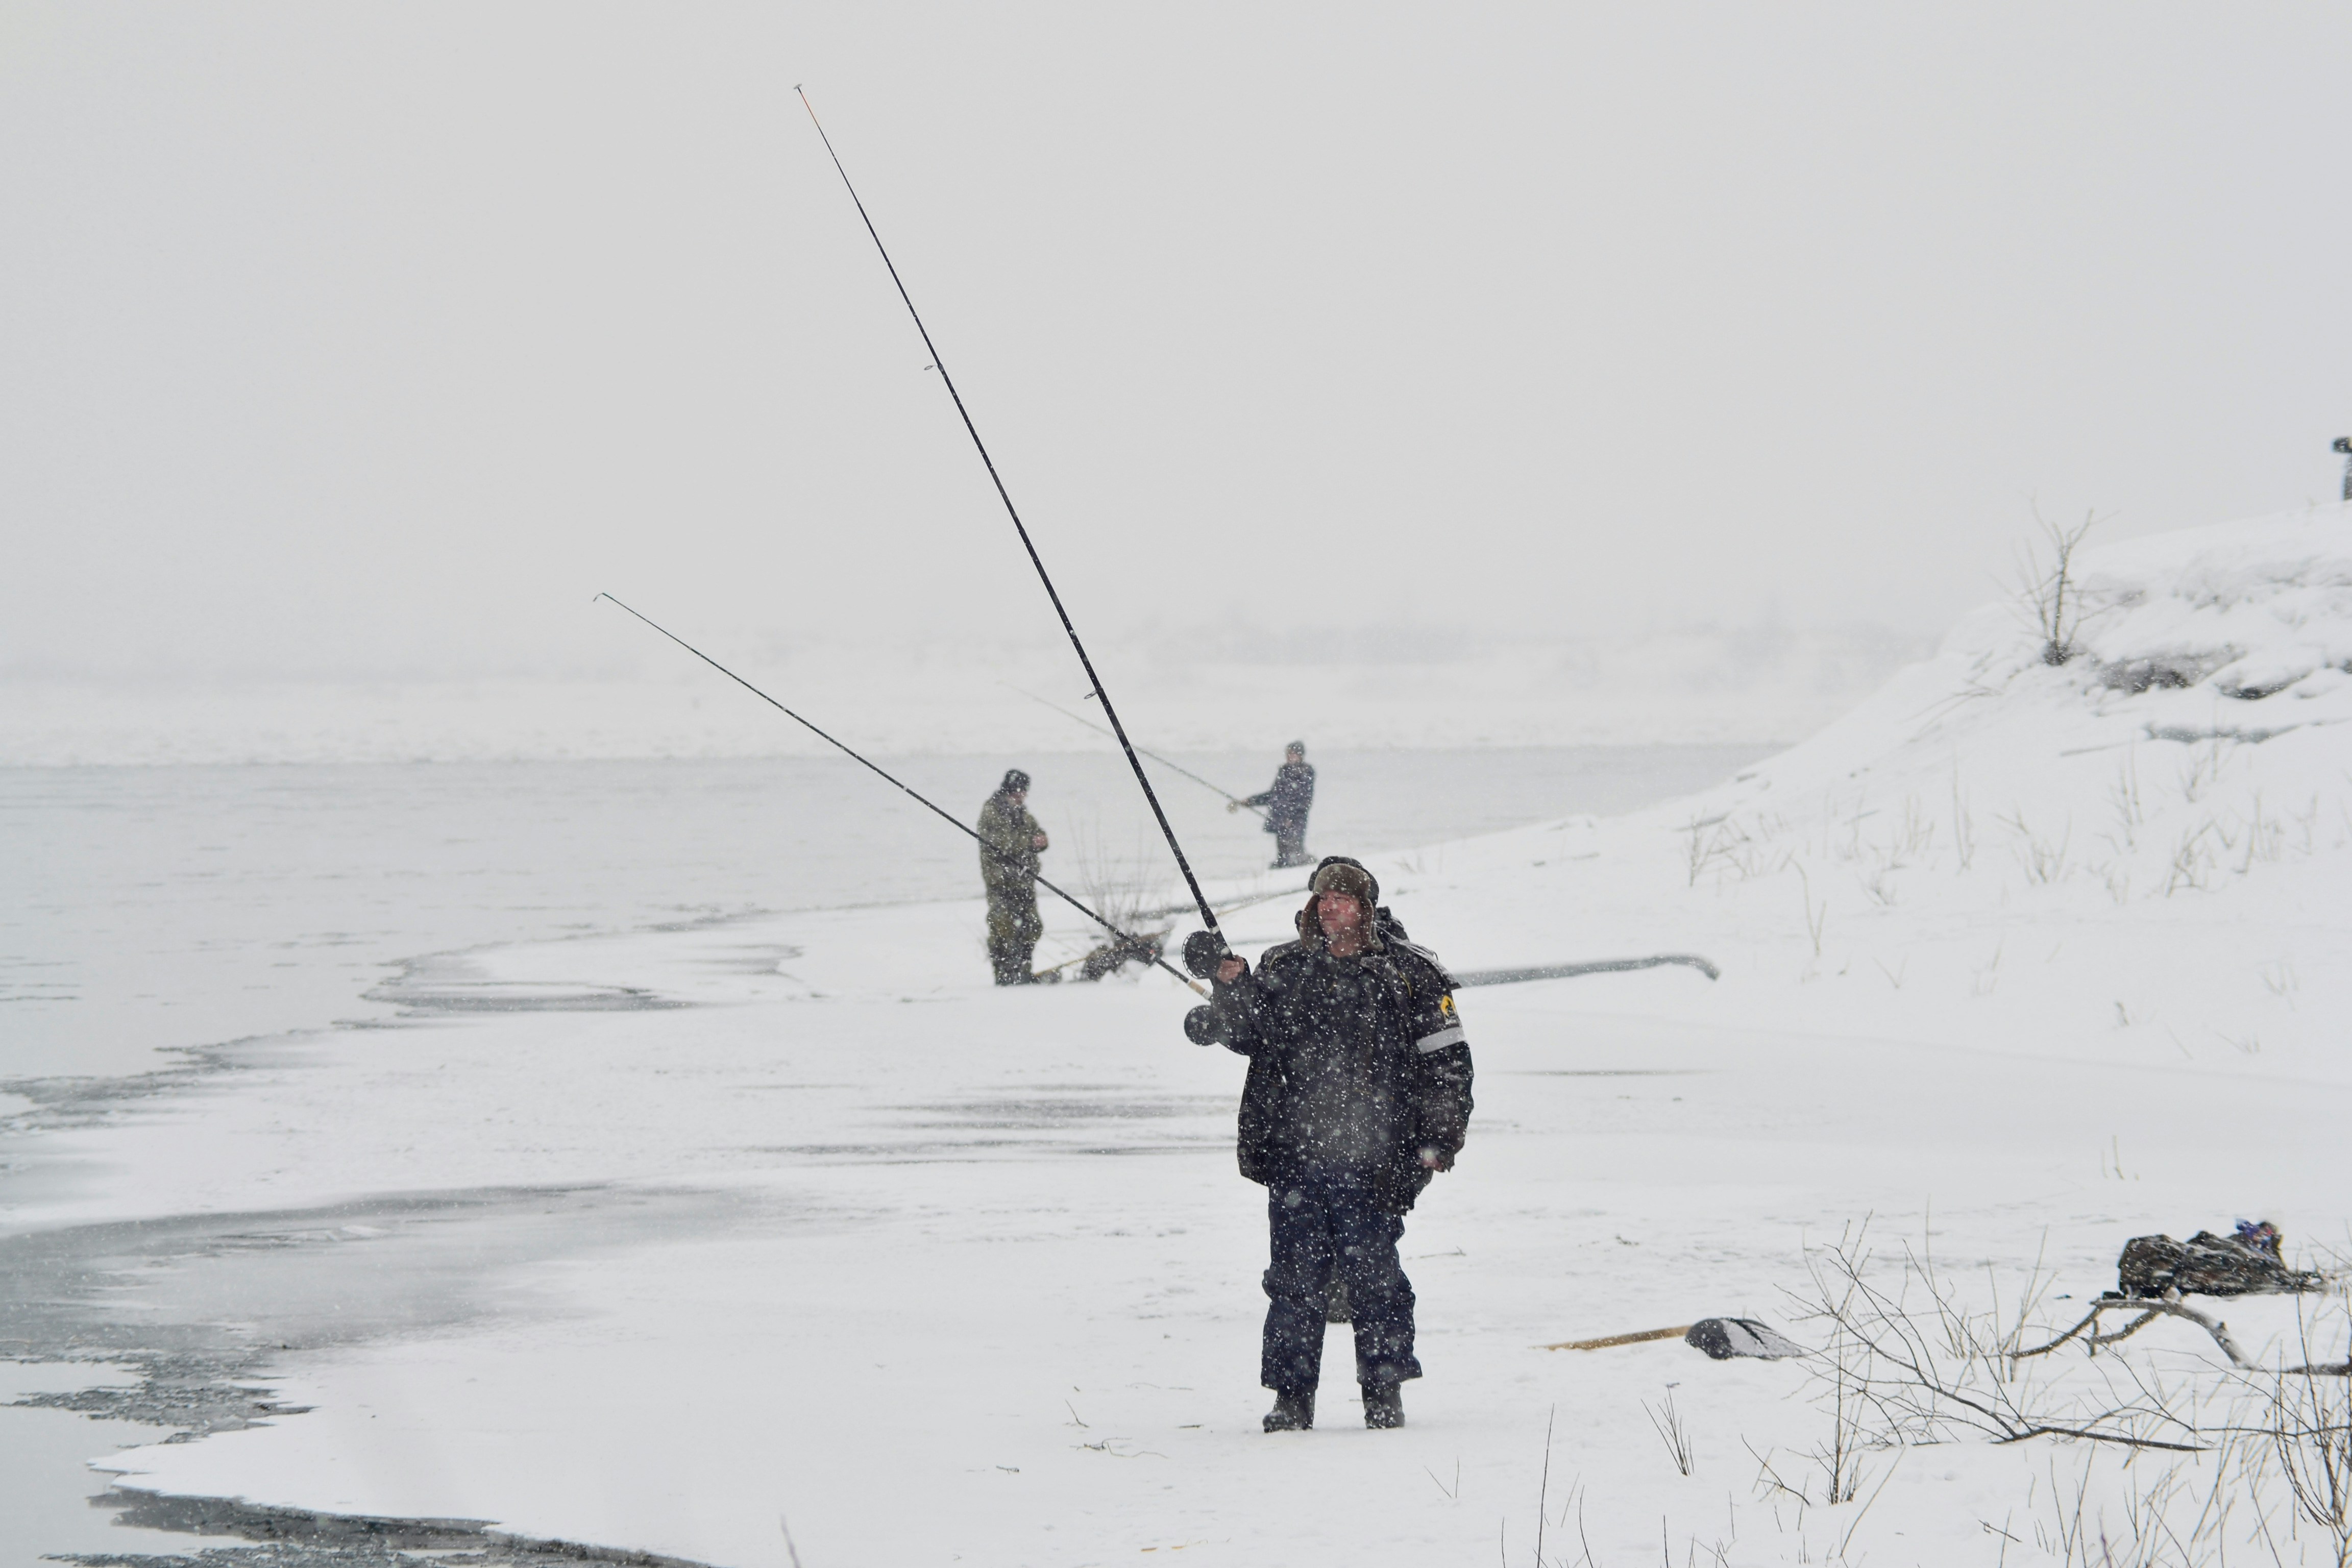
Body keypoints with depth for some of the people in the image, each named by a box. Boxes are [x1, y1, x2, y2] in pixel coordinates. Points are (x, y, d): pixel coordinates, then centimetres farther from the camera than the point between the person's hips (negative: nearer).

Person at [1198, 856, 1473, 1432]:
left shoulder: (1409, 973, 4)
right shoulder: (1283, 969, 11)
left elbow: (1447, 1061, 6)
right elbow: (1245, 1035, 9)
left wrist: (1436, 1141, 0)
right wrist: (1228, 985, -9)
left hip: (1371, 1156, -2)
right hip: (1293, 1152, 2)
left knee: (1373, 1272, 0)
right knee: (1295, 1276, 2)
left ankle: (1383, 1390, 11)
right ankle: (1292, 1395, 8)